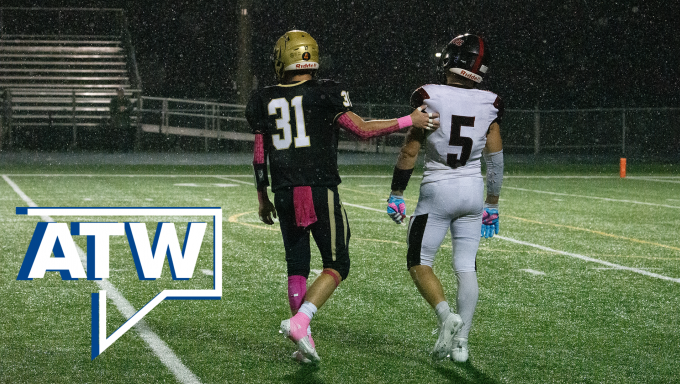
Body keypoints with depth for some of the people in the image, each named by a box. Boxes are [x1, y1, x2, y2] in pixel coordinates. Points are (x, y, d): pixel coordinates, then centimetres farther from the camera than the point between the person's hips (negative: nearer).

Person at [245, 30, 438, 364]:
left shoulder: (266, 101, 6)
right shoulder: (325, 95, -5)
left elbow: (259, 157, 9)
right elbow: (362, 129, -8)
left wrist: (263, 198, 20)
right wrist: (409, 122, -1)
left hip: (284, 195, 4)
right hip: (321, 192, -4)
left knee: (297, 268, 12)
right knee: (336, 266, 6)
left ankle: (303, 346, 8)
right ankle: (300, 321, -14)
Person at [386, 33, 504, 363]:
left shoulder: (429, 98, -11)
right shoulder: (489, 104, 0)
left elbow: (409, 151, -7)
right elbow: (495, 160, 5)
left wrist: (396, 194, 3)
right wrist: (492, 206, 15)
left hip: (438, 189, -4)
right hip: (473, 190, 4)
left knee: (419, 263, 8)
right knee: (466, 268, 9)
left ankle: (446, 316, -15)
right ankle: (460, 342, 6)